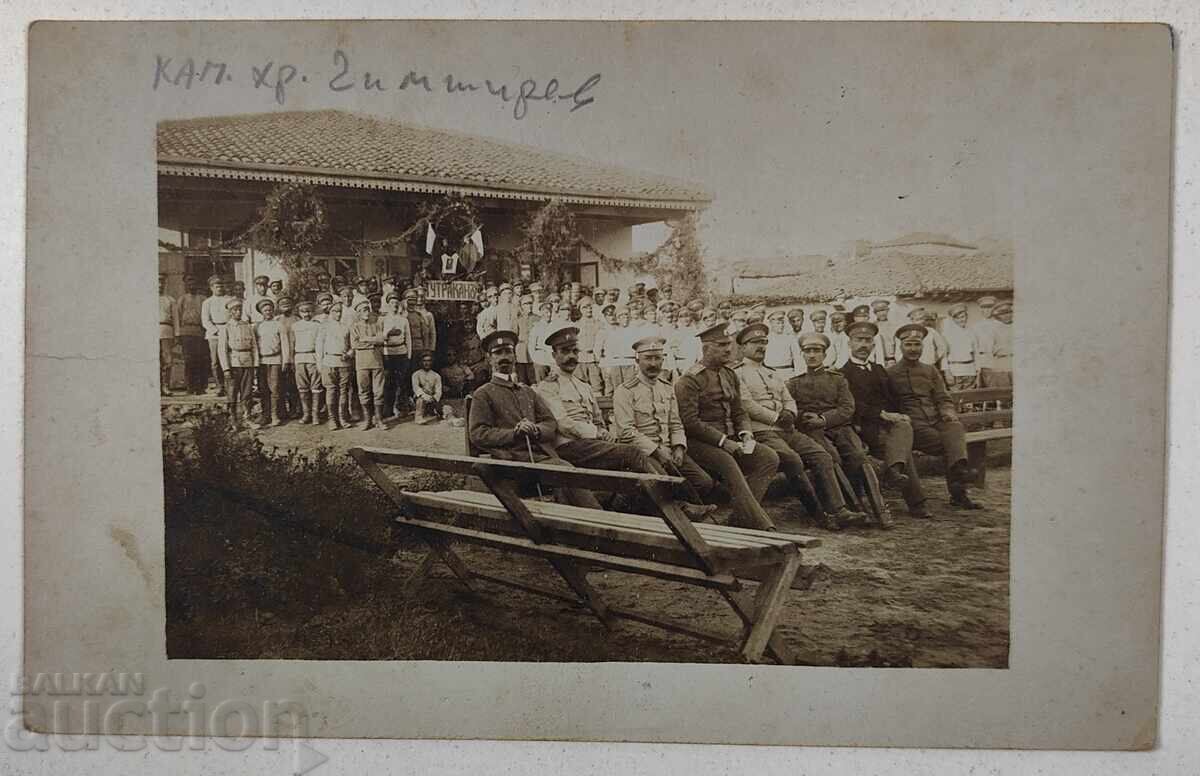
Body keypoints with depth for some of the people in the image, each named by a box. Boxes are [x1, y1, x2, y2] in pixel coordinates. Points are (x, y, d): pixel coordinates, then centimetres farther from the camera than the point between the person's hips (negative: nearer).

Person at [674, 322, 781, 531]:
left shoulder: (730, 375, 17)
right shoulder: (689, 380, -7)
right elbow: (690, 422, -15)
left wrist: (746, 434, -3)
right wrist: (723, 441, -19)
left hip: (730, 440, 7)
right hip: (701, 443, -7)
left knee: (769, 457, -14)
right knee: (728, 463, -34)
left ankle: (743, 514, -18)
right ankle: (762, 526, -35)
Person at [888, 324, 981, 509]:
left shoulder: (931, 371, 24)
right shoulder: (890, 374, 12)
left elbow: (943, 398, 17)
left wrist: (948, 412, -5)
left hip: (936, 421, 3)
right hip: (913, 425, -3)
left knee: (955, 429, -32)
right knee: (952, 444, -27)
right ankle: (958, 492, -28)